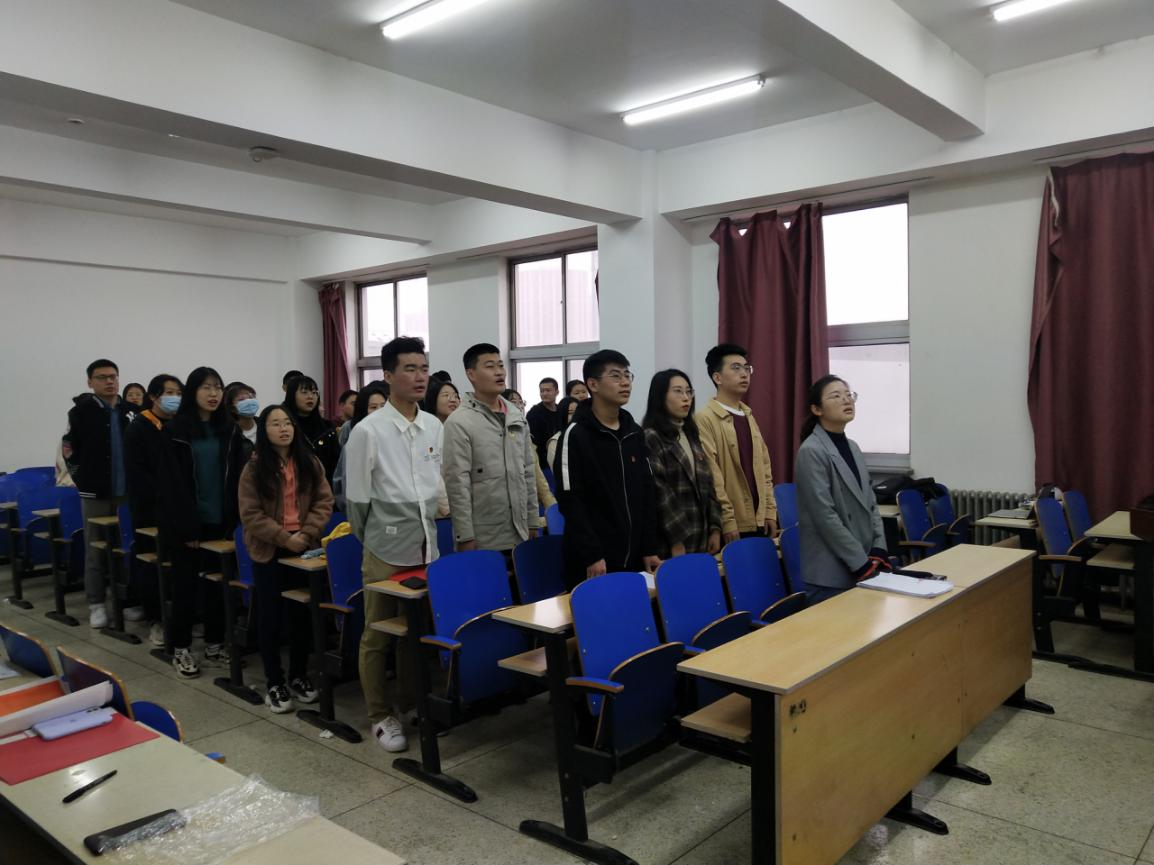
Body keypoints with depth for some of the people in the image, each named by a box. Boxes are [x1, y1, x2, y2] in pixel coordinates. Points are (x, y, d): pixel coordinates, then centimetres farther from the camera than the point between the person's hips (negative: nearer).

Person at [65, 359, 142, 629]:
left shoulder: (132, 412, 6)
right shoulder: (81, 412, -3)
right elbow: (70, 448, -5)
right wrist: (83, 477, -4)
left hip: (127, 491, 3)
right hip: (95, 492, -3)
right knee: (96, 550, 5)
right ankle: (96, 604, 14)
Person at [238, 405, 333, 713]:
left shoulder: (310, 463, 3)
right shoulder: (255, 467, -4)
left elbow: (324, 501, 1)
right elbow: (250, 514, -9)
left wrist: (307, 533, -13)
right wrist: (284, 537, -17)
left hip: (305, 547, 2)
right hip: (269, 550, -2)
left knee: (303, 613, 9)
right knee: (271, 615, 6)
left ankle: (299, 676, 25)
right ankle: (274, 683, 17)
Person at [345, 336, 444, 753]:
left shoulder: (435, 427, 5)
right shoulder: (368, 430, -10)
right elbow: (357, 499, -4)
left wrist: (425, 530, 14)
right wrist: (373, 539, 5)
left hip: (427, 546, 5)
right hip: (386, 549, -5)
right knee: (378, 636, 8)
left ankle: (407, 704, 33)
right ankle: (381, 715, 23)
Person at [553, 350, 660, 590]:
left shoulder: (635, 433, 11)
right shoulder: (576, 435, -9)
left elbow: (647, 494, 13)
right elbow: (570, 502, -13)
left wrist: (650, 549, 8)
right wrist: (591, 556, -16)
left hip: (633, 558, 6)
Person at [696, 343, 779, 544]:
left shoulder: (748, 417, 14)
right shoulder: (705, 419, -10)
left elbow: (764, 467, 14)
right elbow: (712, 475, -14)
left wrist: (770, 511, 8)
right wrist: (727, 520, -16)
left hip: (758, 521, 7)